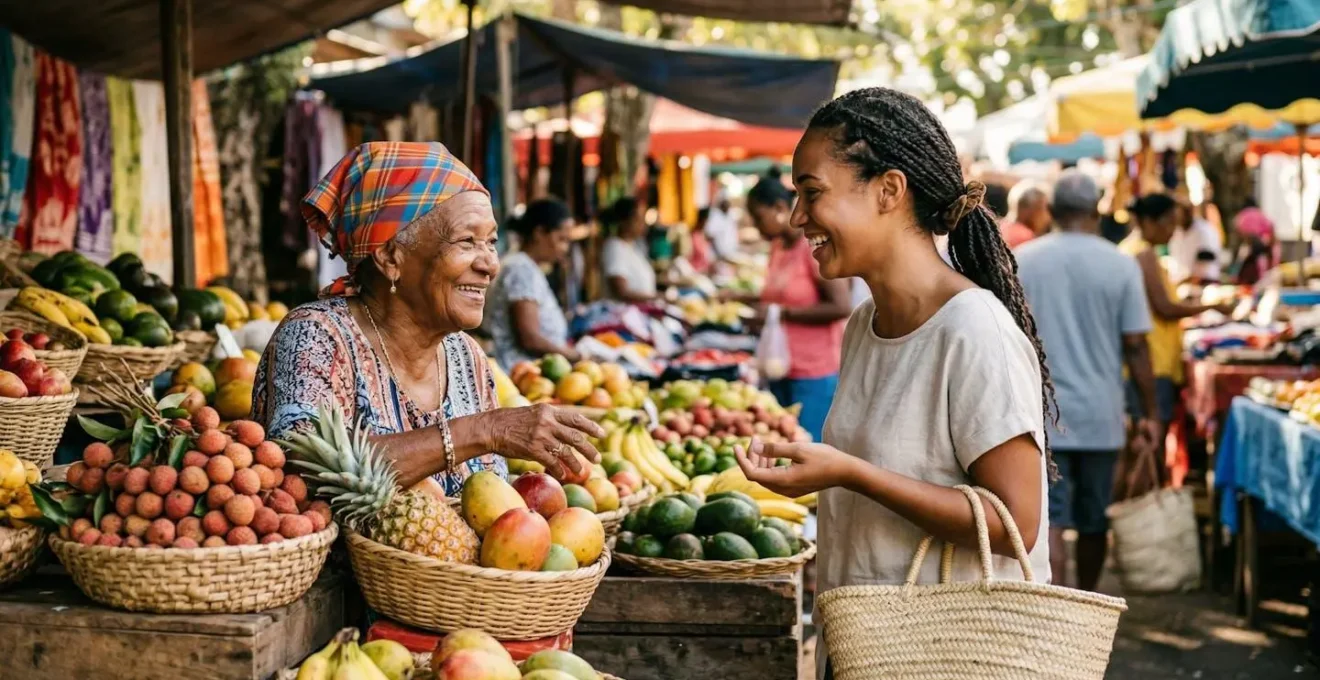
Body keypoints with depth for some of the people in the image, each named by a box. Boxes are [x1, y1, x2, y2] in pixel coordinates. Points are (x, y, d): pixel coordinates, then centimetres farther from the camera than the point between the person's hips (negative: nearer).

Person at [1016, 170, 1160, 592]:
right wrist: (1149, 414, 3)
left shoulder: (1020, 261, -2)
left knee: (1050, 522, -3)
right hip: (1100, 414, 1)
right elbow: (1135, 346, -4)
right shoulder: (1120, 265, -4)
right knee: (1093, 519, 17)